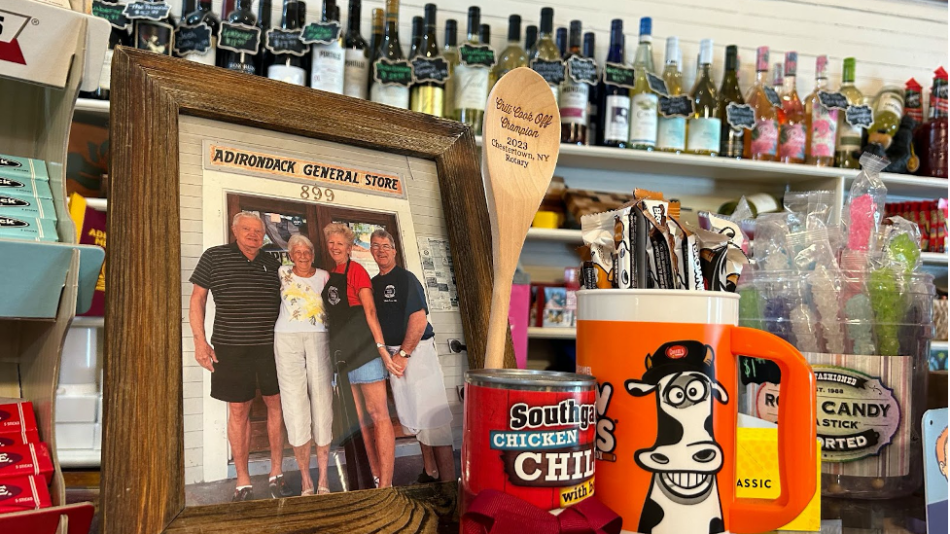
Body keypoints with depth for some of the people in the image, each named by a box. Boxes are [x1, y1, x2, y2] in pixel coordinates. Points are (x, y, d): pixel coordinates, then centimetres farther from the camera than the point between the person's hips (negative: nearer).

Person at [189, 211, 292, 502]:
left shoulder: (272, 263, 10)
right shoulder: (215, 257, 2)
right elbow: (197, 298, 1)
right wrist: (200, 340, -7)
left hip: (270, 345, 3)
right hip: (232, 347, -3)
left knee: (276, 404, 5)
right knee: (239, 410, 3)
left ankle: (276, 474, 18)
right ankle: (243, 482, 13)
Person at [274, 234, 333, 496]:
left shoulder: (324, 276, 10)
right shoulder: (283, 273, 9)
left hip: (319, 339, 1)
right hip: (287, 340, 0)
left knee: (322, 402, -3)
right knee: (295, 404, -5)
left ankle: (323, 478, 5)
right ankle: (305, 479, 3)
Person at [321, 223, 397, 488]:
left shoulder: (355, 270, -5)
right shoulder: (331, 275, 16)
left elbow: (370, 310, -12)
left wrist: (380, 346, -20)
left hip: (364, 347, -8)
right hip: (346, 352, 8)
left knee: (379, 416, -7)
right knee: (363, 419, 11)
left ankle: (385, 486, -8)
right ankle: (376, 480, 18)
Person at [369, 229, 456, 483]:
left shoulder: (406, 278, -8)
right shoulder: (373, 284, 12)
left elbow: (419, 319, -16)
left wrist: (403, 354, -18)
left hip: (417, 350, -7)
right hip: (393, 353, 7)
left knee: (431, 414, -7)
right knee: (413, 415, 13)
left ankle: (448, 481, -4)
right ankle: (430, 472, 25)